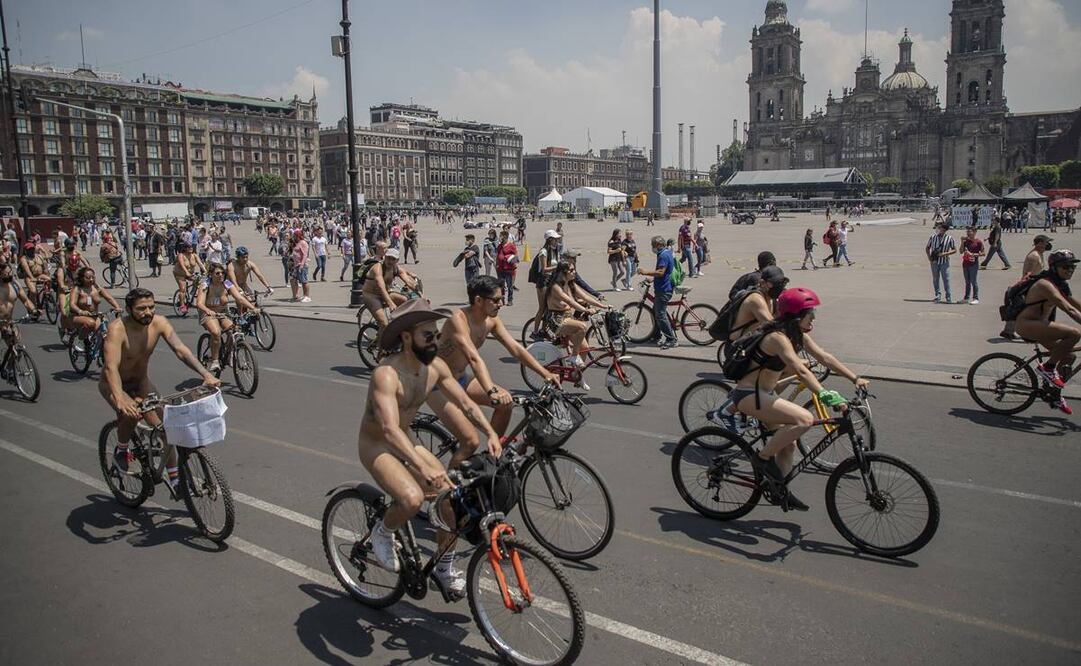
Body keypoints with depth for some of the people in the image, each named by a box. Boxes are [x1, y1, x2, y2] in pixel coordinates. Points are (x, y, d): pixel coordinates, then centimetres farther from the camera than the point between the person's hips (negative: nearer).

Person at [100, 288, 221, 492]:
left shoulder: (158, 322, -18)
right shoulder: (117, 329, -31)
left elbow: (181, 350, -25)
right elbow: (111, 367, -41)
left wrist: (206, 374, -39)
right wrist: (120, 399, -57)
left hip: (141, 381, 4)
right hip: (113, 384, -4)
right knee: (131, 412, -34)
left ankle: (174, 479, 5)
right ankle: (121, 451, -3)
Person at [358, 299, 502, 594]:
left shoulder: (435, 367, -7)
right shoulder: (387, 374, -29)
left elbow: (466, 404, -1)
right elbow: (390, 429, -40)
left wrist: (490, 433, -19)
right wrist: (424, 468, -51)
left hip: (406, 442, 7)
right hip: (376, 447, -7)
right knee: (413, 498, -32)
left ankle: (445, 567, 17)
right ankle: (382, 531, 2)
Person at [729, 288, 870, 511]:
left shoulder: (798, 335, 6)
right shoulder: (778, 337, -24)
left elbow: (825, 358, 8)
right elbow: (801, 370, -36)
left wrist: (856, 379, 3)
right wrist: (824, 394, -45)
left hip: (761, 394, 10)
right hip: (748, 395, -10)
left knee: (788, 444, 15)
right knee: (805, 419, -24)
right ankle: (764, 457, -8)